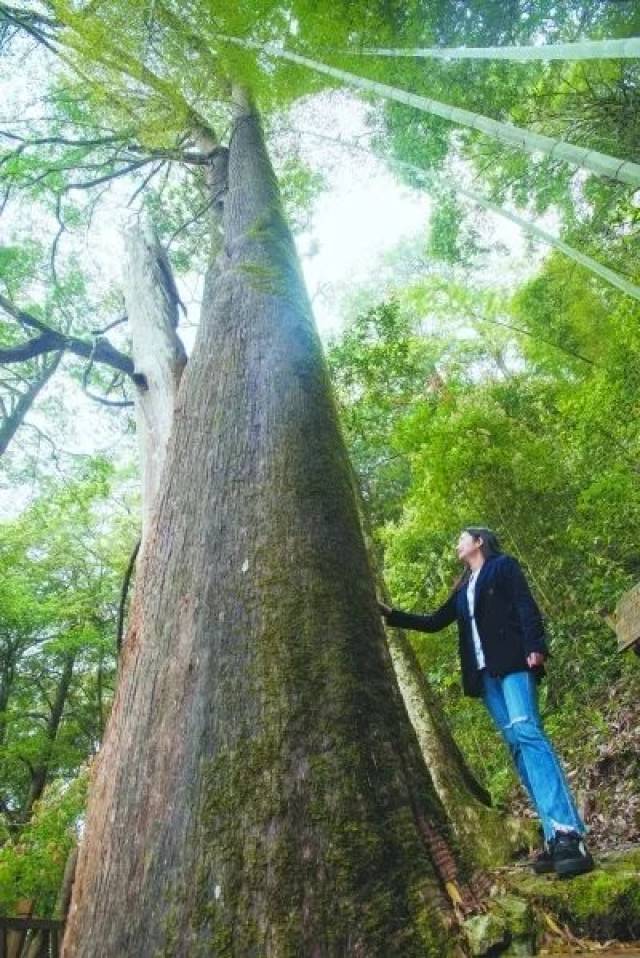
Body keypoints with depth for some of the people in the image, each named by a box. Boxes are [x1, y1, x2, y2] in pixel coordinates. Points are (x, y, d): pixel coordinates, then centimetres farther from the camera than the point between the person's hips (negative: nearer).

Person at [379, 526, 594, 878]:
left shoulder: (504, 566, 9)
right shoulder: (462, 589, 25)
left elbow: (526, 606, -3)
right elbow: (434, 622, 27)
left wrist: (535, 647, -18)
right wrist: (391, 614, 24)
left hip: (512, 662, -6)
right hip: (485, 672, 6)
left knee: (527, 732, -22)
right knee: (517, 744, -2)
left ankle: (569, 834, -28)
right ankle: (554, 836, -4)